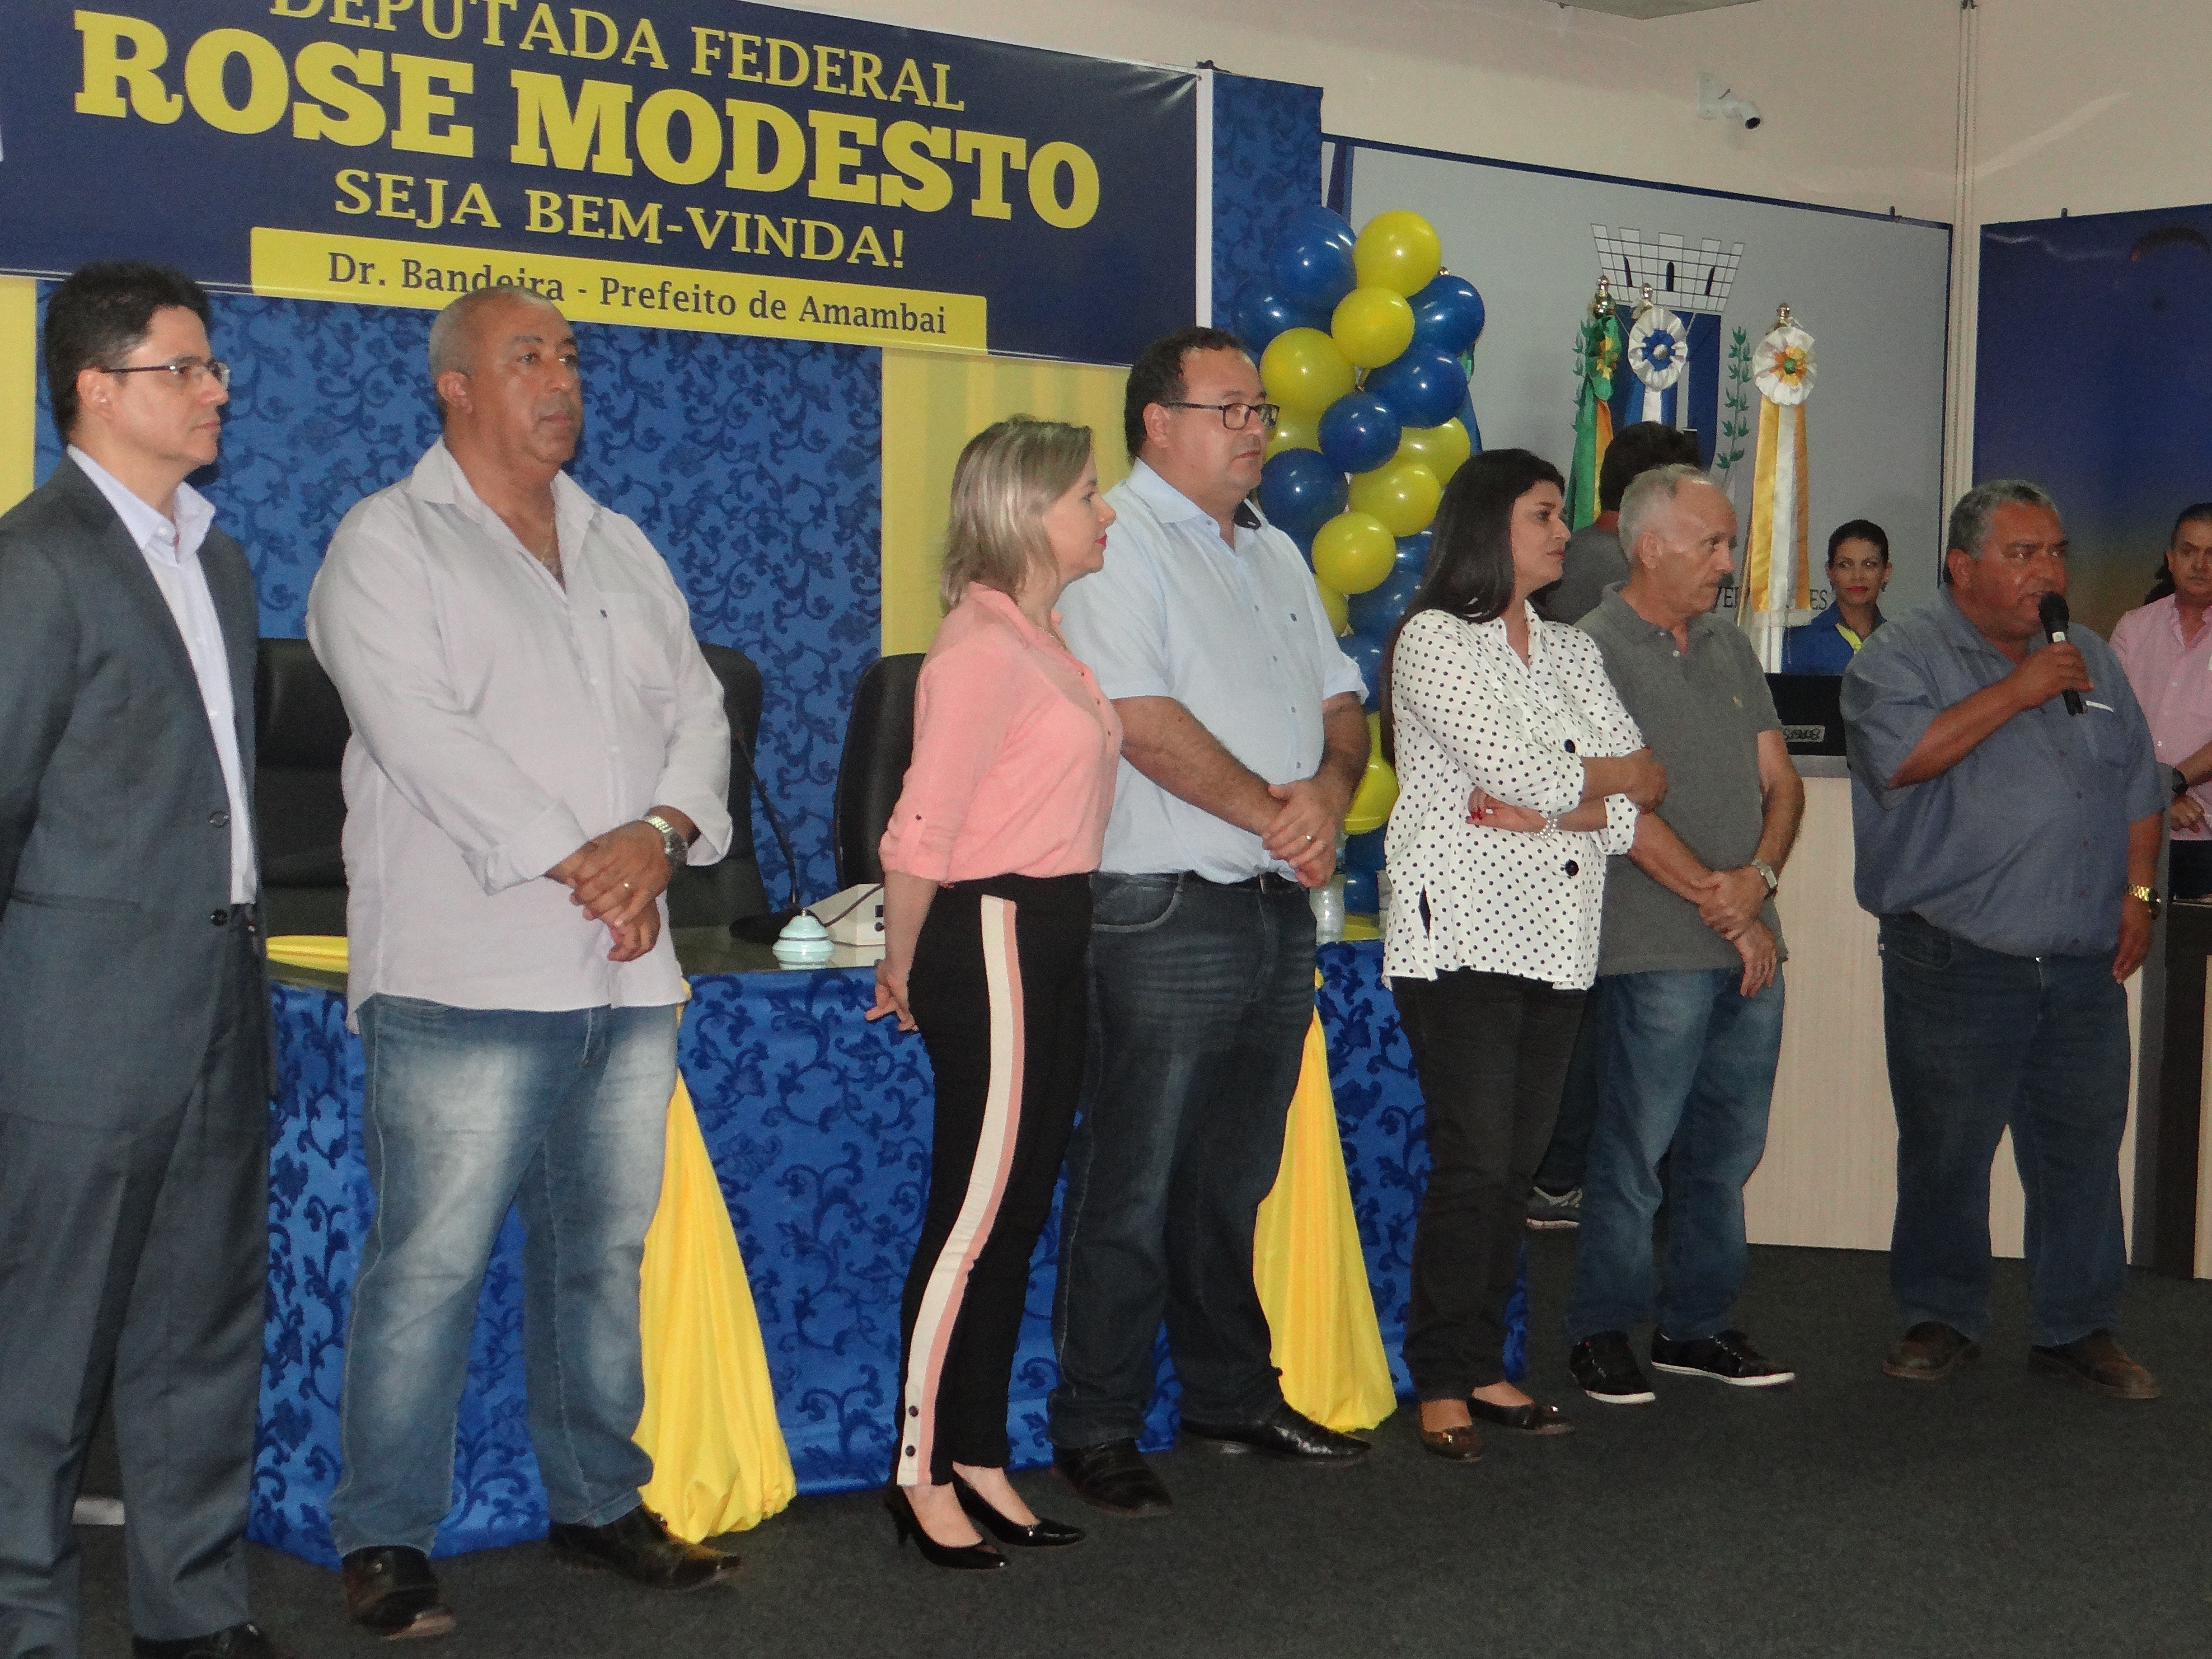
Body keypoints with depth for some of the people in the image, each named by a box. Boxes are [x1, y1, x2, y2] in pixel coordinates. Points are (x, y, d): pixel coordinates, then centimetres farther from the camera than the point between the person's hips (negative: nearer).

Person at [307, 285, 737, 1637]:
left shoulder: (621, 549, 19)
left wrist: (659, 835, -7)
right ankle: (388, 1540, 5)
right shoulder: (389, 543, -1)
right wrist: (575, 864, -16)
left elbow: (698, 711, 13)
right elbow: (425, 732, -13)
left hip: (629, 970, 6)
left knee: (606, 1252, 12)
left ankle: (599, 1500, 25)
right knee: (431, 1264, -5)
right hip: (467, 975, -6)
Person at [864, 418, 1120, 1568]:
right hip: (993, 940, -9)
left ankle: (980, 1459, 22)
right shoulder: (984, 644, -16)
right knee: (973, 1217, -3)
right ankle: (919, 1474, 8)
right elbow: (922, 832, -17)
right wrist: (905, 966, -7)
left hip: (1053, 941, 9)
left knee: (1018, 1215, 13)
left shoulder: (1043, 638, 14)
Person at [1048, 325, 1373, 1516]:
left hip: (1280, 909, 8)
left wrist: (1330, 788, -5)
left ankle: (1234, 1396, 27)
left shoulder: (1274, 555, 19)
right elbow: (1143, 722, -18)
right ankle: (1095, 1431, 5)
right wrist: (1274, 817, -13)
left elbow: (1341, 702, 17)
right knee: (1133, 1186, -3)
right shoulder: (1116, 544, -8)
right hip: (1168, 914, -8)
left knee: (1235, 1180, 16)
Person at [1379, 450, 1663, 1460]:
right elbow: (1529, 774, -13)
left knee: (1516, 1167, 6)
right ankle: (1440, 1387, -1)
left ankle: (1482, 1370, 14)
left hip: (1557, 939, 6)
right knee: (1473, 1166, -9)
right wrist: (1614, 778, 5)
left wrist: (1551, 814, -12)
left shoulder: (1573, 651, 18)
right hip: (1463, 933, -6)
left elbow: (1635, 797, 7)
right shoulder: (1433, 639, -3)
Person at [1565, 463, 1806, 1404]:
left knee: (1728, 1147, 11)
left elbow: (1781, 781, 16)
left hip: (1751, 947, 7)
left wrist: (1758, 877, -5)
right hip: (1660, 948, -7)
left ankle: (1697, 1325, 22)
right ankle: (1602, 1332, 10)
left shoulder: (1729, 649, 17)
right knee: (1634, 1146, -2)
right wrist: (1723, 907, -10)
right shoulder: (1593, 649, -7)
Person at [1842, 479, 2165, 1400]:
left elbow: (2139, 785, 20)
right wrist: (2015, 691, -17)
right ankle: (1940, 1318, 18)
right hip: (1956, 961, -4)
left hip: (2085, 966, 5)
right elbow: (1900, 755, -20)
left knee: (2084, 1144, 6)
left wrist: (2138, 890, 8)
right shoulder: (1900, 656, -2)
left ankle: (2078, 1327, 18)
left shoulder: (2091, 657, 17)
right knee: (1945, 1151, 2)